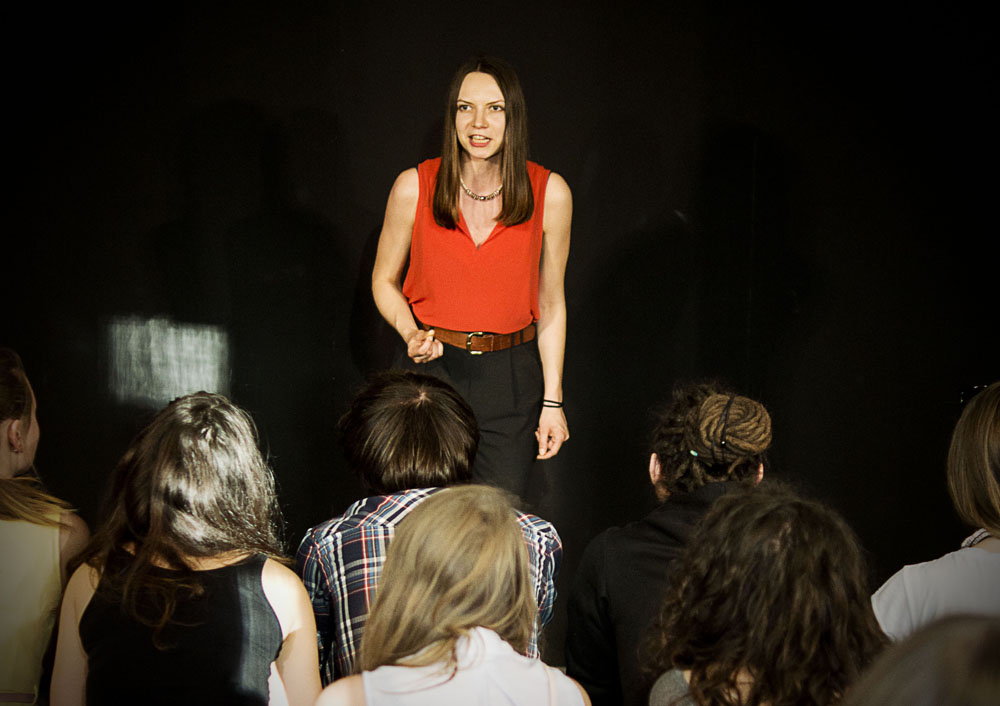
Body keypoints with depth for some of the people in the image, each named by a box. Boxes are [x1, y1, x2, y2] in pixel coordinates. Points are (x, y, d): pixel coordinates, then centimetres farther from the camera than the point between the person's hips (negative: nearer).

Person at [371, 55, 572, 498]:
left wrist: (552, 400, 1)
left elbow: (551, 303, 3)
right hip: (432, 367, 0)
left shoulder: (549, 193, -4)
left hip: (510, 379, 0)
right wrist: (411, 334, -11)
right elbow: (385, 281, 9)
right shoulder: (414, 187, -5)